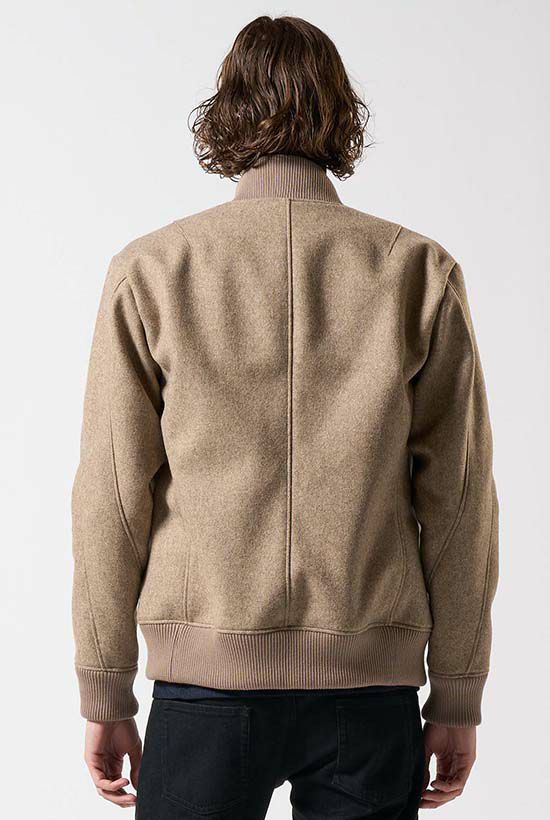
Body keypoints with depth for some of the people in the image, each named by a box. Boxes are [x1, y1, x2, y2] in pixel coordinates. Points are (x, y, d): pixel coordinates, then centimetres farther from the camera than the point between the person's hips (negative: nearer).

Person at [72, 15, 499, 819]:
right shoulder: (420, 272, -1)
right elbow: (458, 498, -1)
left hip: (209, 672, 0)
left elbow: (112, 498, -2)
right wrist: (456, 697, 7)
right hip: (371, 685, 1)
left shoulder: (151, 271, -2)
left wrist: (105, 694, 6)